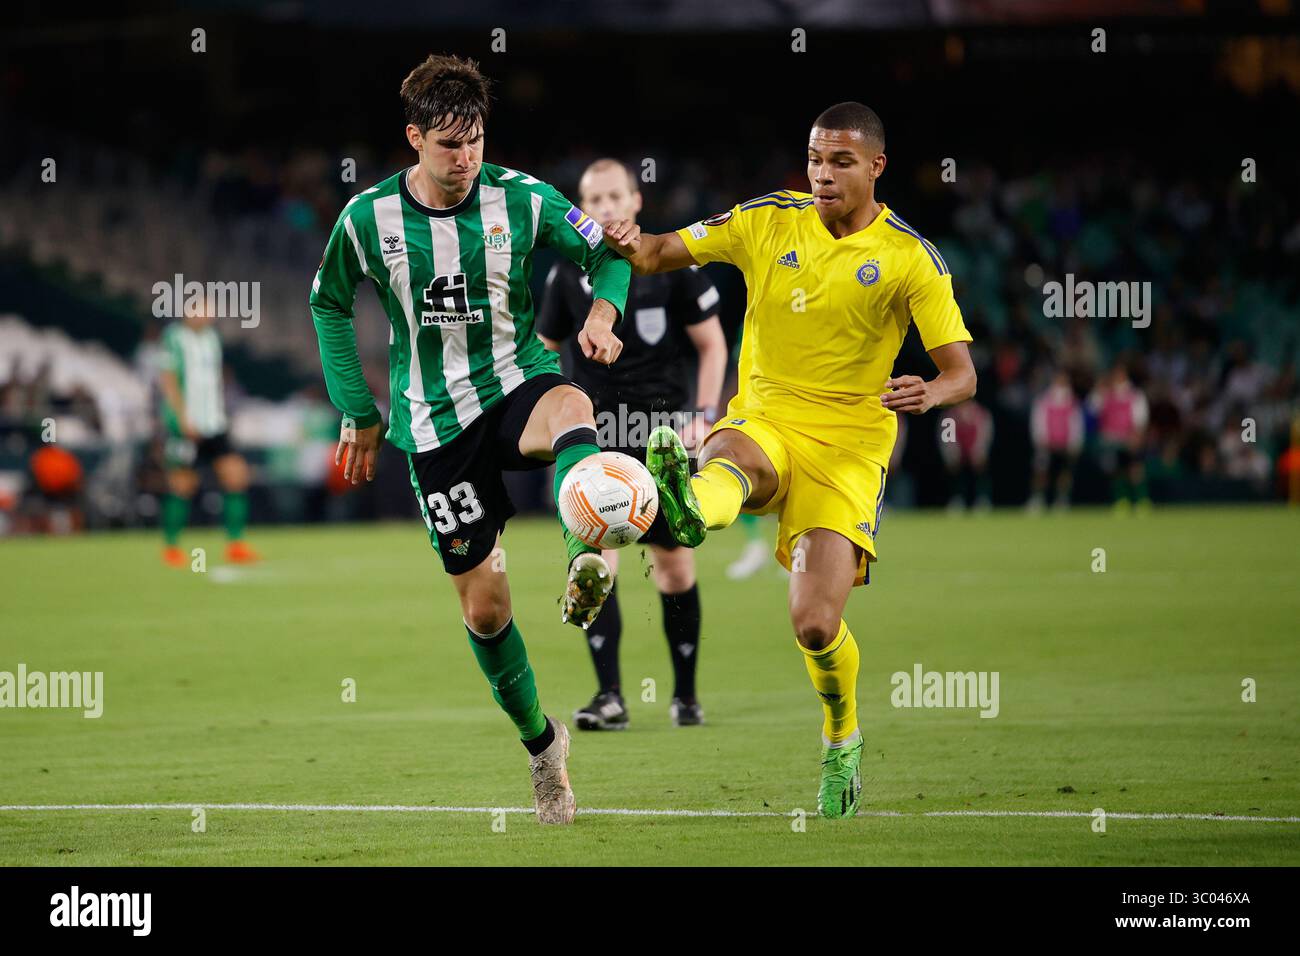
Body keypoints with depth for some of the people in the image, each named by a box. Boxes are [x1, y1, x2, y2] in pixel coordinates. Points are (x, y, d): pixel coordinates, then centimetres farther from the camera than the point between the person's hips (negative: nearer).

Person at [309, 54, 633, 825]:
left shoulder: (520, 199, -6)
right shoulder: (369, 218, -4)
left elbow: (606, 252, 7)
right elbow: (330, 304, 12)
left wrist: (603, 311, -15)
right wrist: (359, 413, 11)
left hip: (515, 382, -1)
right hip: (436, 421, 1)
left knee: (571, 409, -41)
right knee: (484, 605, 2)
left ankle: (588, 566, -67)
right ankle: (541, 741, 25)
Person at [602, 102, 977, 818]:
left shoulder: (911, 259, -4)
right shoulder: (769, 222, 4)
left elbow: (962, 374, -7)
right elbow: (665, 252, 3)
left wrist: (931, 392, -31)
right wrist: (631, 244, -22)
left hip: (847, 447, -2)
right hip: (762, 421, 2)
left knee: (816, 625, -14)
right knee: (726, 459, -38)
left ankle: (842, 743, 16)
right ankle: (688, 508, -75)